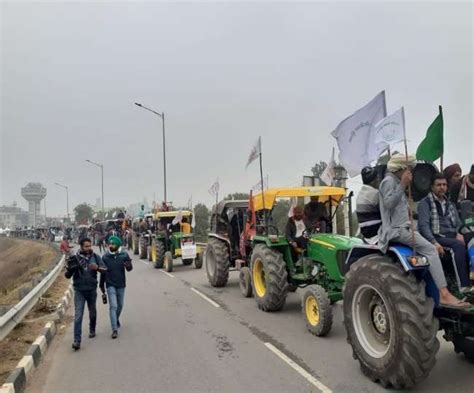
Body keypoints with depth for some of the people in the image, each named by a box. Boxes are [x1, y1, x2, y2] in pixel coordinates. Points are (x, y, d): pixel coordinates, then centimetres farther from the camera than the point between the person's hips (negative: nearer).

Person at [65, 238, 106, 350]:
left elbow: (105, 268, -11)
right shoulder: (75, 258, -6)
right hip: (79, 291, -2)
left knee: (92, 312, 20)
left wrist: (97, 267, -32)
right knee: (78, 316, -7)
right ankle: (77, 341, -4)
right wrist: (70, 268, -26)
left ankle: (92, 330, 43)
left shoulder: (95, 257, -4)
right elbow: (67, 275, -3)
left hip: (92, 290, 2)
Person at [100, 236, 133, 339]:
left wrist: (129, 266, -31)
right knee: (113, 306, -10)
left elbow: (129, 268, -6)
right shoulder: (105, 257, -5)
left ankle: (116, 319, 46)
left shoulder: (124, 255, -8)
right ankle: (115, 330, -8)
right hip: (110, 285, -1)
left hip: (121, 284, 2)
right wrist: (102, 285, 10)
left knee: (120, 305, 18)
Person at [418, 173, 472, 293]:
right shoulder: (425, 203, 0)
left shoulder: (450, 204, 22)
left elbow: (458, 223, 20)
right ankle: (464, 284, -33)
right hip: (436, 237, -5)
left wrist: (459, 234, -4)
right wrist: (434, 242, -25)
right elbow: (423, 225, -11)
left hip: (452, 237, 6)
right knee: (459, 245, -32)